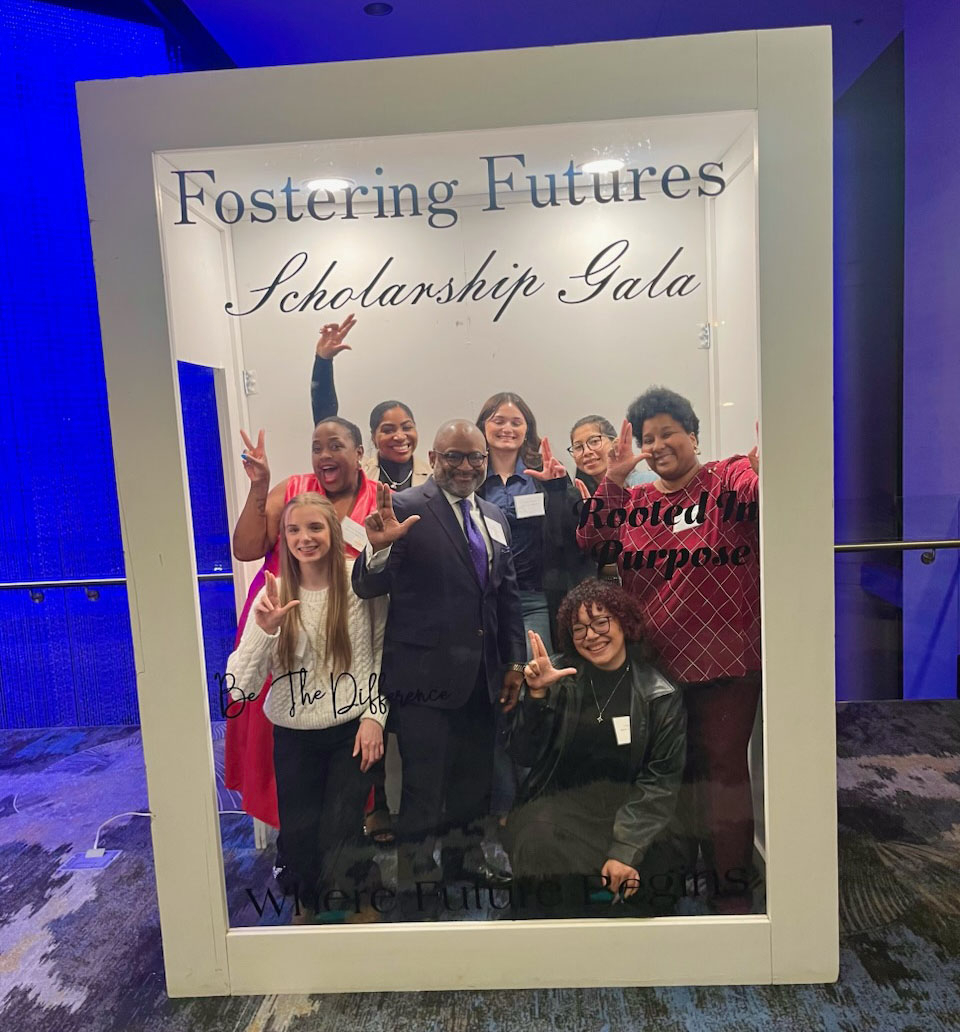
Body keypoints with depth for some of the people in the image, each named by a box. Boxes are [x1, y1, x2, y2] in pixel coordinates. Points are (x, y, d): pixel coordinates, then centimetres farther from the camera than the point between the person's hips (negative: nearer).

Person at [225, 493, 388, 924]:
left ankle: (348, 902, 31)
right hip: (294, 736, 2)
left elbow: (383, 652, 0)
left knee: (339, 835, -5)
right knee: (299, 836, 6)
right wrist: (265, 629, -27)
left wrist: (374, 714, -6)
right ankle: (307, 905, 42)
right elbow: (240, 689, -13)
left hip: (353, 730, -1)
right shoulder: (273, 594, -8)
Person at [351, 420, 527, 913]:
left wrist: (514, 661, 11)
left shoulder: (494, 517, 10)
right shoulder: (407, 508, -10)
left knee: (475, 777, 21)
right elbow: (368, 587, -14)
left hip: (482, 674, 7)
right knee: (423, 785, 5)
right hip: (426, 673, -6)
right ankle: (416, 877, 27)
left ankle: (465, 856, 43)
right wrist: (379, 548, -35)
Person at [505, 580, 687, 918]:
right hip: (558, 803, 0)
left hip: (627, 808, 1)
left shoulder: (662, 696, -2)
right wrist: (537, 695, -20)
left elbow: (660, 782, -4)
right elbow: (525, 756, -4)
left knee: (660, 885, -25)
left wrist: (626, 850, -15)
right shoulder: (557, 675, -1)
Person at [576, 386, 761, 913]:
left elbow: (759, 497, -25)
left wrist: (765, 468, -47)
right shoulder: (633, 502, 10)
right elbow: (594, 545, -6)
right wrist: (611, 481, -14)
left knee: (723, 770, 5)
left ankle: (732, 888, 25)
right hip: (656, 665, 5)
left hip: (724, 663, -5)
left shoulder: (729, 479, -3)